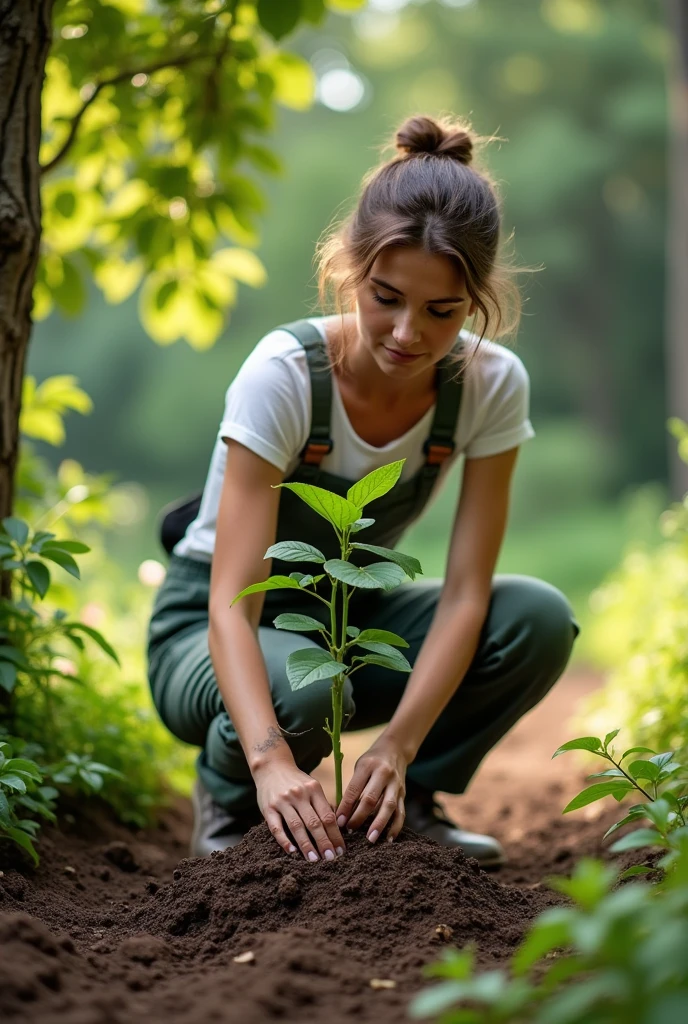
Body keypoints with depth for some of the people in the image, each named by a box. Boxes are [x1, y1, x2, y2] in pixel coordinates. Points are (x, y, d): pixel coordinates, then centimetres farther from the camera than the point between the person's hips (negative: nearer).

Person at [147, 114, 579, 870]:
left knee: (537, 617, -23)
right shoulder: (283, 374, -29)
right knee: (301, 689, -39)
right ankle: (230, 799, -3)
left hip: (351, 616, 4)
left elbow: (464, 593, -19)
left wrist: (397, 750, -32)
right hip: (211, 635, -4)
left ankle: (407, 798, 0)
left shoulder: (492, 385, -18)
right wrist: (270, 761, -49)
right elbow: (232, 604, -34)